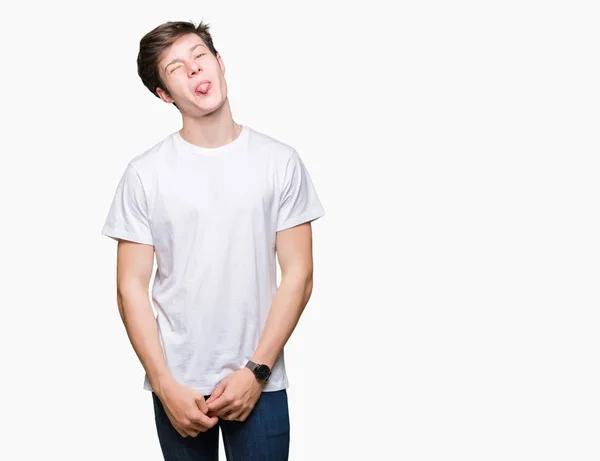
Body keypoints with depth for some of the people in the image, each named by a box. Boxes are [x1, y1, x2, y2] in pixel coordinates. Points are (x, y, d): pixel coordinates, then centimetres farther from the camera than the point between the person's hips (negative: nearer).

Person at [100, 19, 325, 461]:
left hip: (259, 383, 0)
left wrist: (256, 371, -10)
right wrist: (165, 386, -9)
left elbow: (298, 275, -4)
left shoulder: (281, 161, -3)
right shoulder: (145, 173, -3)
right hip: (177, 386, 0)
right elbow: (132, 288, -3)